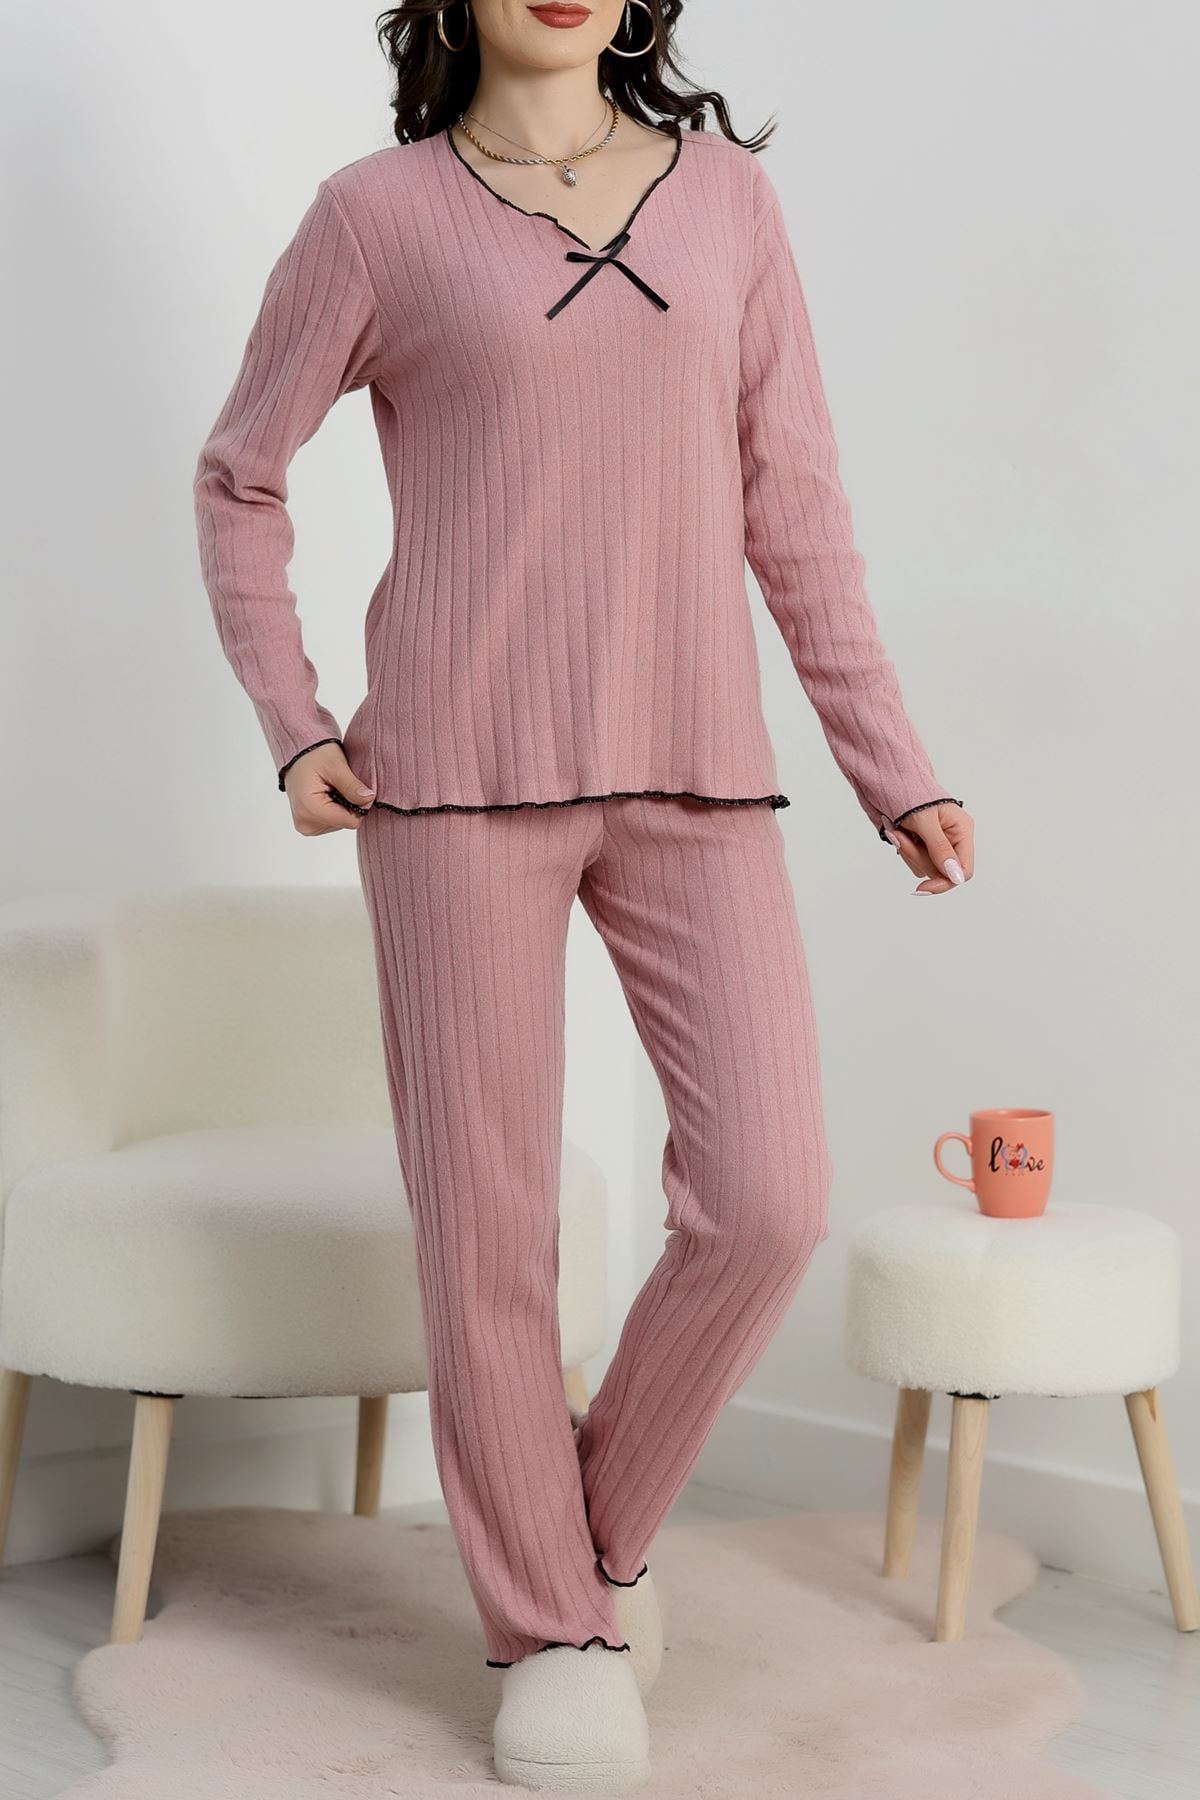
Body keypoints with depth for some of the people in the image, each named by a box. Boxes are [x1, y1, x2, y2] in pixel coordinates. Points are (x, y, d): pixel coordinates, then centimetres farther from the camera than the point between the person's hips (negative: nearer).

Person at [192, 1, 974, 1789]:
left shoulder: (724, 191, 10)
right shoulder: (377, 213, 2)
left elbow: (793, 502, 11)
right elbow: (238, 481, 12)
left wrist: (893, 764, 7)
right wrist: (291, 722, 1)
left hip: (694, 772, 2)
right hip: (458, 771, -2)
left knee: (766, 1200, -8)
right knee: (487, 1219, 0)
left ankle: (606, 1520, 19)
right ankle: (547, 1630, 19)